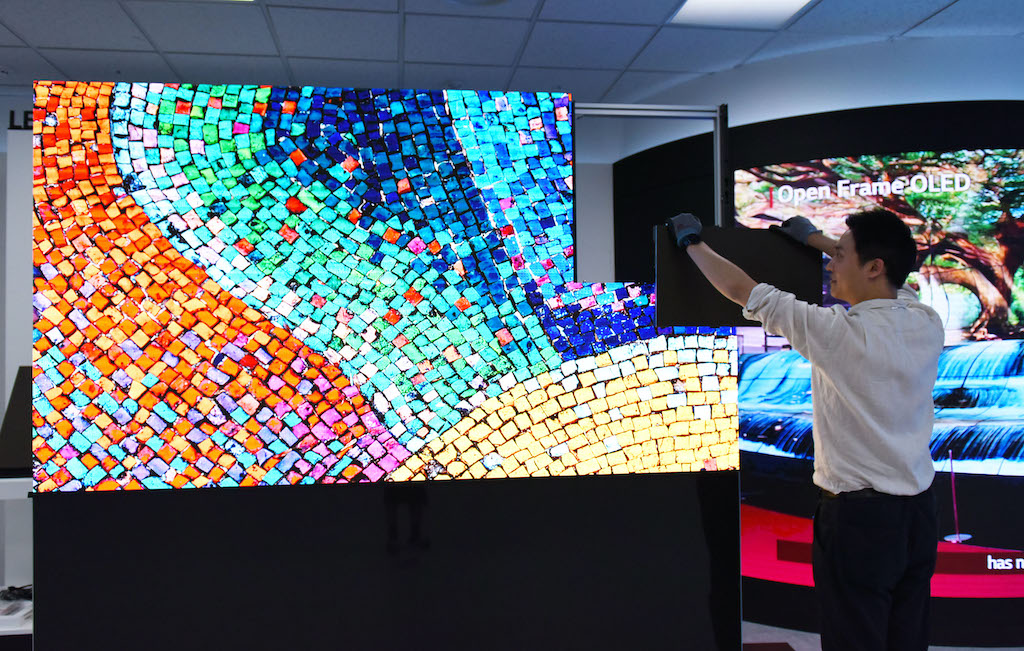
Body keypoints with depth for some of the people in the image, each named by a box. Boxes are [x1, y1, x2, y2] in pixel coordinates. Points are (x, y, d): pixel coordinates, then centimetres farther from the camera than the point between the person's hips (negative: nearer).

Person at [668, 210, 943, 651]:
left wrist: (692, 242, 7)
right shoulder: (927, 325, 1)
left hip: (858, 515, -7)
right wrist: (813, 237, 33)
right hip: (920, 514, 7)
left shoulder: (840, 333, -19)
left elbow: (743, 291, -9)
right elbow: (896, 277, 23)